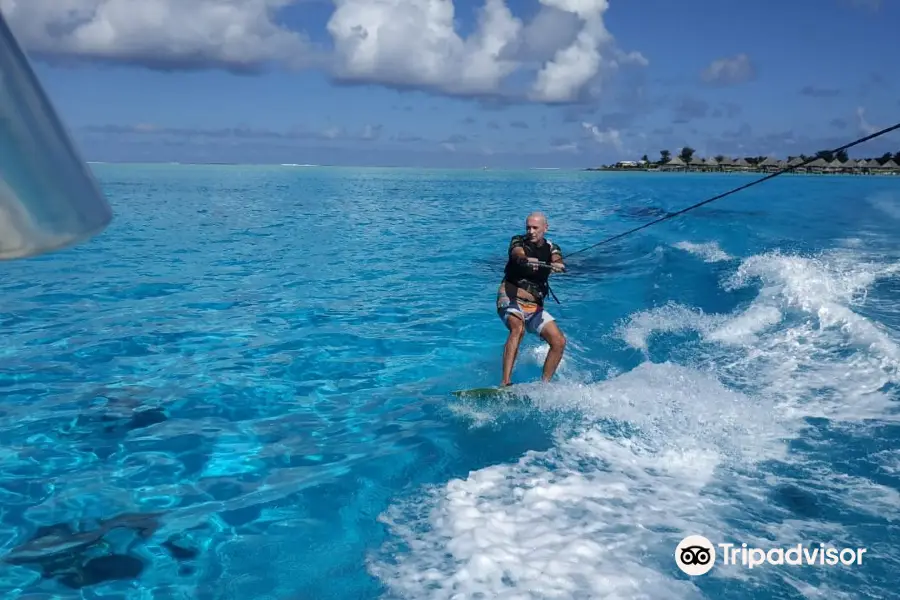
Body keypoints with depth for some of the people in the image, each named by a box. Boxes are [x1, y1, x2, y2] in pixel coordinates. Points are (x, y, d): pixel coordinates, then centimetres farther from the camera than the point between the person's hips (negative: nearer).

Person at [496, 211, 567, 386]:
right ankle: (505, 382, -38)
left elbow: (558, 261, -15)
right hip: (510, 299, -4)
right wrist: (526, 260, -49)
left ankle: (544, 384, 4)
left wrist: (558, 266, -40)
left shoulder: (551, 248, 8)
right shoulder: (518, 241, 0)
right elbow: (517, 254, -25)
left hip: (535, 306, 5)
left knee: (559, 341, -9)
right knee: (518, 328, -33)